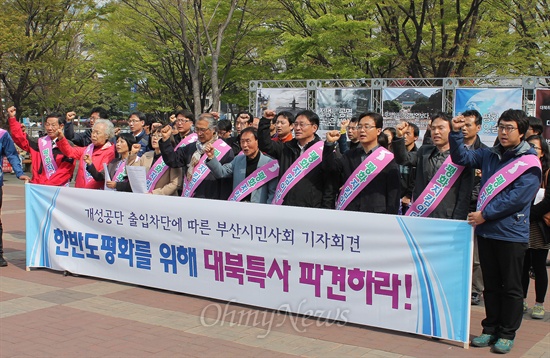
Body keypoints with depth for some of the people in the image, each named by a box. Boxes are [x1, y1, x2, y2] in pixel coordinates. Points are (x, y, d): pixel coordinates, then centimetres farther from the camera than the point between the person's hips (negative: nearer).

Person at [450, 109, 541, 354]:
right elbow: (461, 158, 7)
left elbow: (516, 199, -17)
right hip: (485, 231, 5)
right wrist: (456, 133, -8)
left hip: (511, 234, -5)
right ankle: (490, 329, 24)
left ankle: (507, 334, 16)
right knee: (490, 285, 14)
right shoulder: (489, 155, 9)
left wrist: (485, 215, -17)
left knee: (511, 287, 5)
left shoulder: (529, 163, -9)